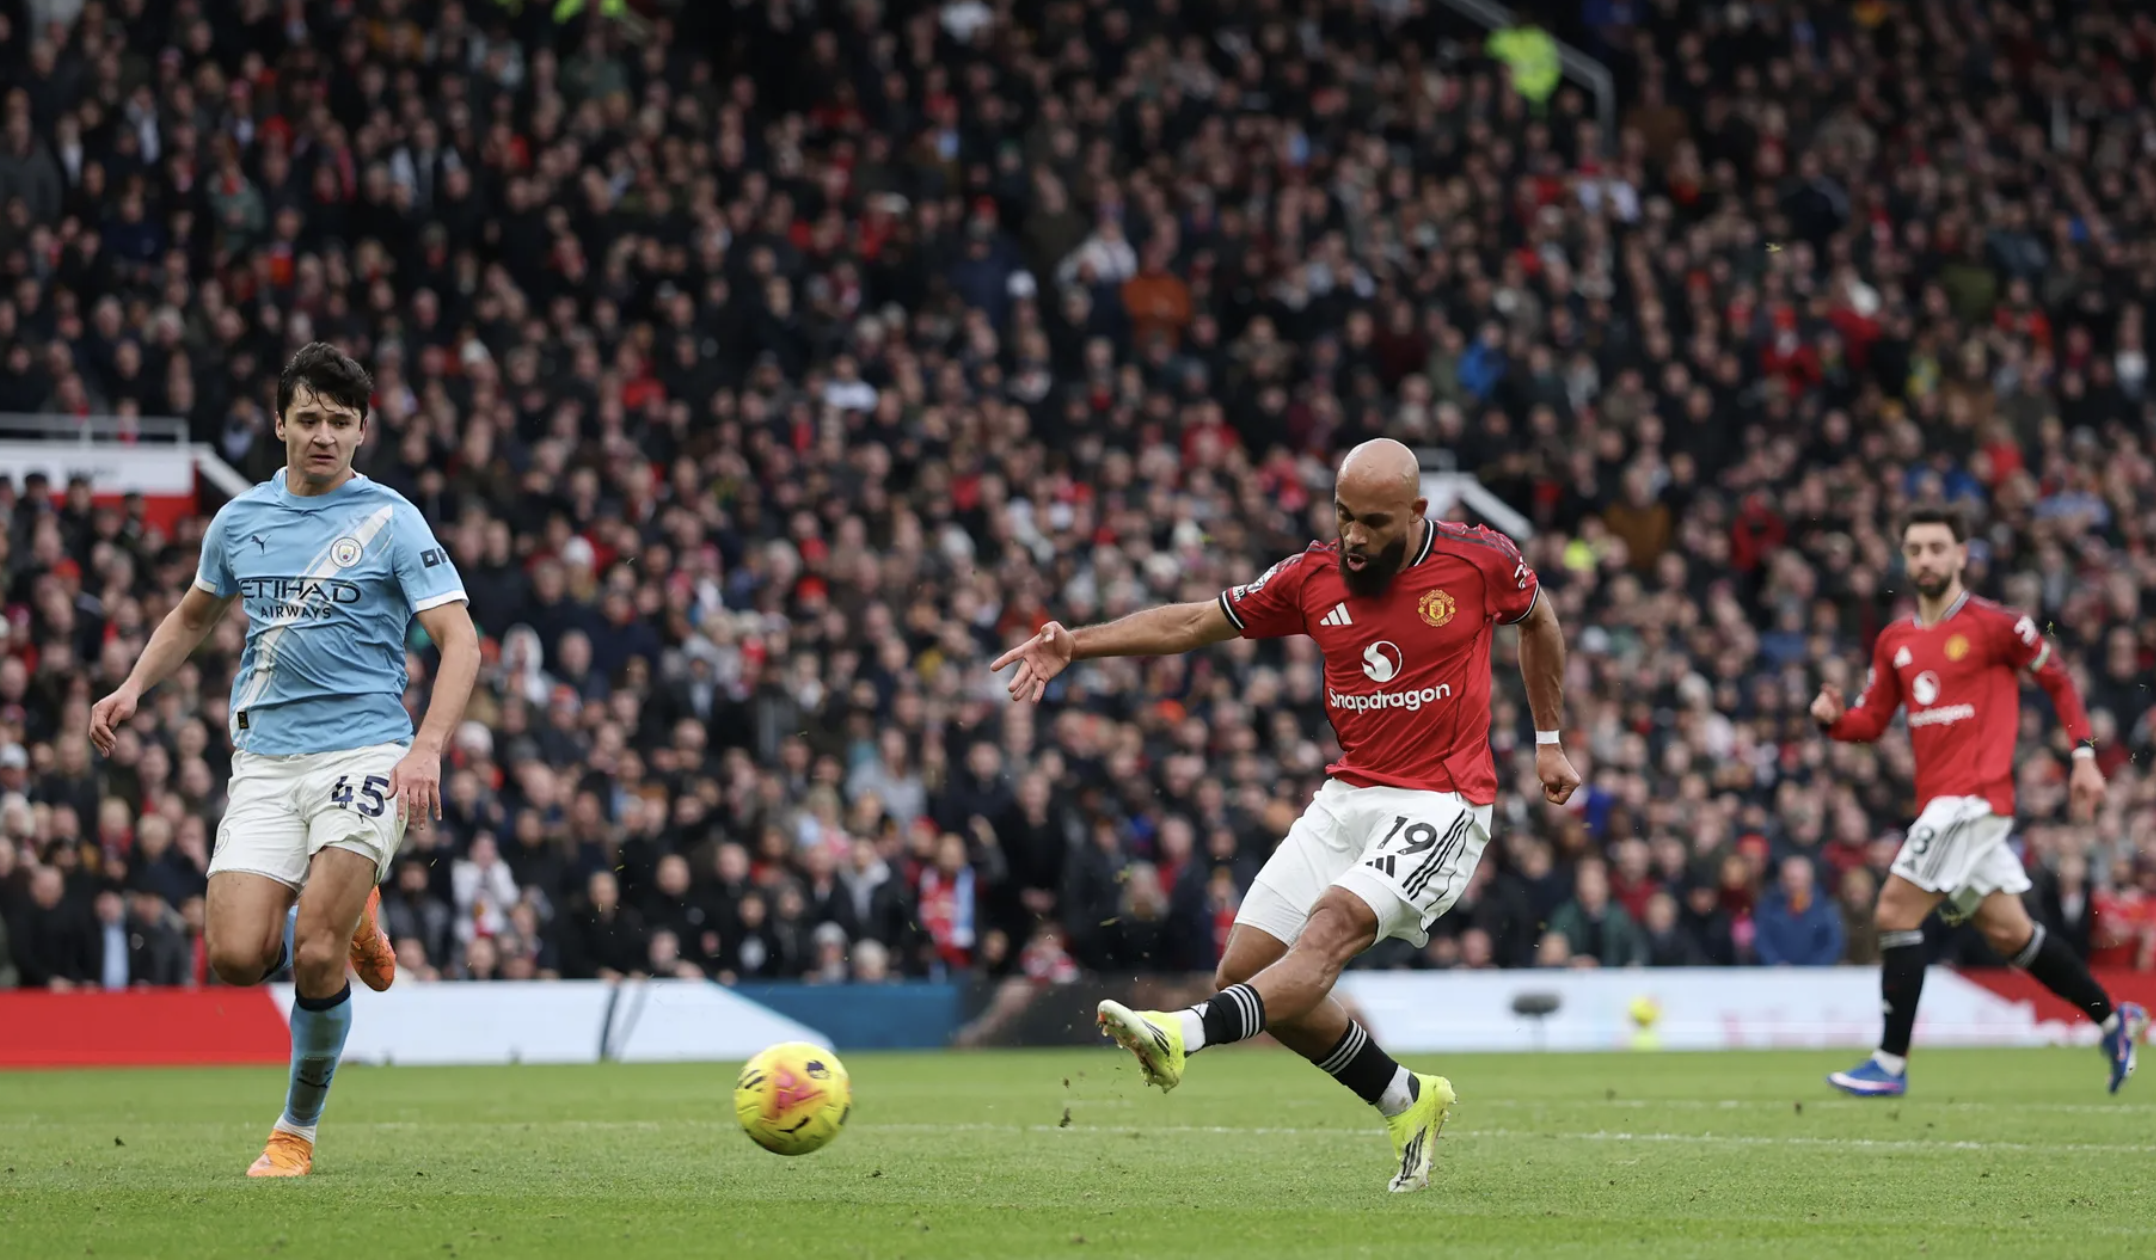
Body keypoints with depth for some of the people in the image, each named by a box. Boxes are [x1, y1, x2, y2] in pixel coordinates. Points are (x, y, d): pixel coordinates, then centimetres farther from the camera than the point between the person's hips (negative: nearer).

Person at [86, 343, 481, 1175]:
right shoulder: (239, 521, 11)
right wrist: (134, 687, 14)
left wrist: (426, 748, -21)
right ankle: (346, 921, 22)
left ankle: (297, 1131, 5)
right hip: (265, 759, 4)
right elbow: (194, 615, 30)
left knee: (314, 955, -16)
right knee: (237, 956, -12)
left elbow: (459, 641, -7)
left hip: (364, 754, -4)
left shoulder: (391, 522, -3)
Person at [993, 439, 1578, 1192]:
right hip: (1348, 796, 6)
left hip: (1442, 804, -6)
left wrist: (1548, 741, 20)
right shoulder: (1314, 578, 1)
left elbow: (1537, 620, 15)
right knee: (1245, 968, -2)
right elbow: (1192, 623, 9)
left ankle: (1185, 1036, -50)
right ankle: (1406, 1102, 13)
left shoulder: (1480, 560, -6)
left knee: (1332, 928, -29)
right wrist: (1074, 644, -2)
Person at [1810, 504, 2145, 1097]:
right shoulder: (1894, 641, 13)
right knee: (2007, 931, 13)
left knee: (1896, 911, -15)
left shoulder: (1994, 624, -5)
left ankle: (1891, 1064, -13)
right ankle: (2113, 1020, 28)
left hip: (1975, 795, -7)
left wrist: (2084, 755, 0)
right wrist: (1833, 717, -6)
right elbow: (1871, 721, 16)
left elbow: (2057, 678, 4)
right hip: (1937, 800, 7)